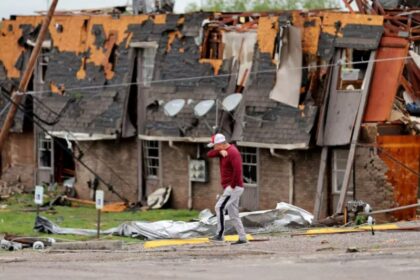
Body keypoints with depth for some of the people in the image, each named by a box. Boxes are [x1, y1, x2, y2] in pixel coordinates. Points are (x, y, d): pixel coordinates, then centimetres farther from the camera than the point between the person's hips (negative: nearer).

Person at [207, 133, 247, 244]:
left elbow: (238, 170, -27)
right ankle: (242, 238, 12)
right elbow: (209, 154, 4)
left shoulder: (232, 152, -17)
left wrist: (232, 186, -21)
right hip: (229, 188, 10)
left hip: (234, 188, -10)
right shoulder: (224, 150, 12)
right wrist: (220, 151, -14)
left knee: (219, 207, -18)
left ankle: (220, 234, -19)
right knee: (233, 214, 11)